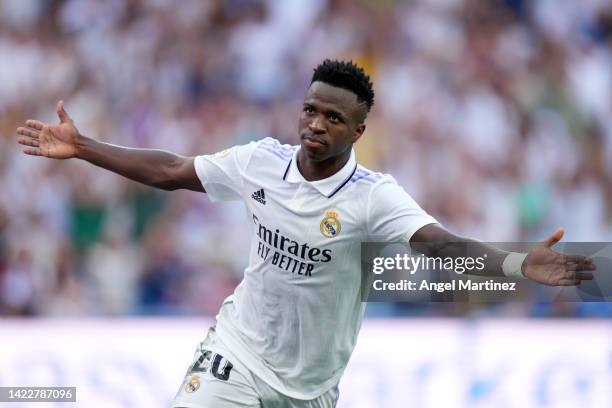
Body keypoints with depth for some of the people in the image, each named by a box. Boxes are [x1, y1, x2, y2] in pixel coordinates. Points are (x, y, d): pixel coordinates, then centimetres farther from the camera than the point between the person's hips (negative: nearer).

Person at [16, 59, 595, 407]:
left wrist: (519, 265, -52)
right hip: (238, 354, 1)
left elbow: (443, 245, -34)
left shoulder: (373, 196, -19)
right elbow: (169, 172, 5)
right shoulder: (260, 161, -8)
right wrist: (81, 147, 6)